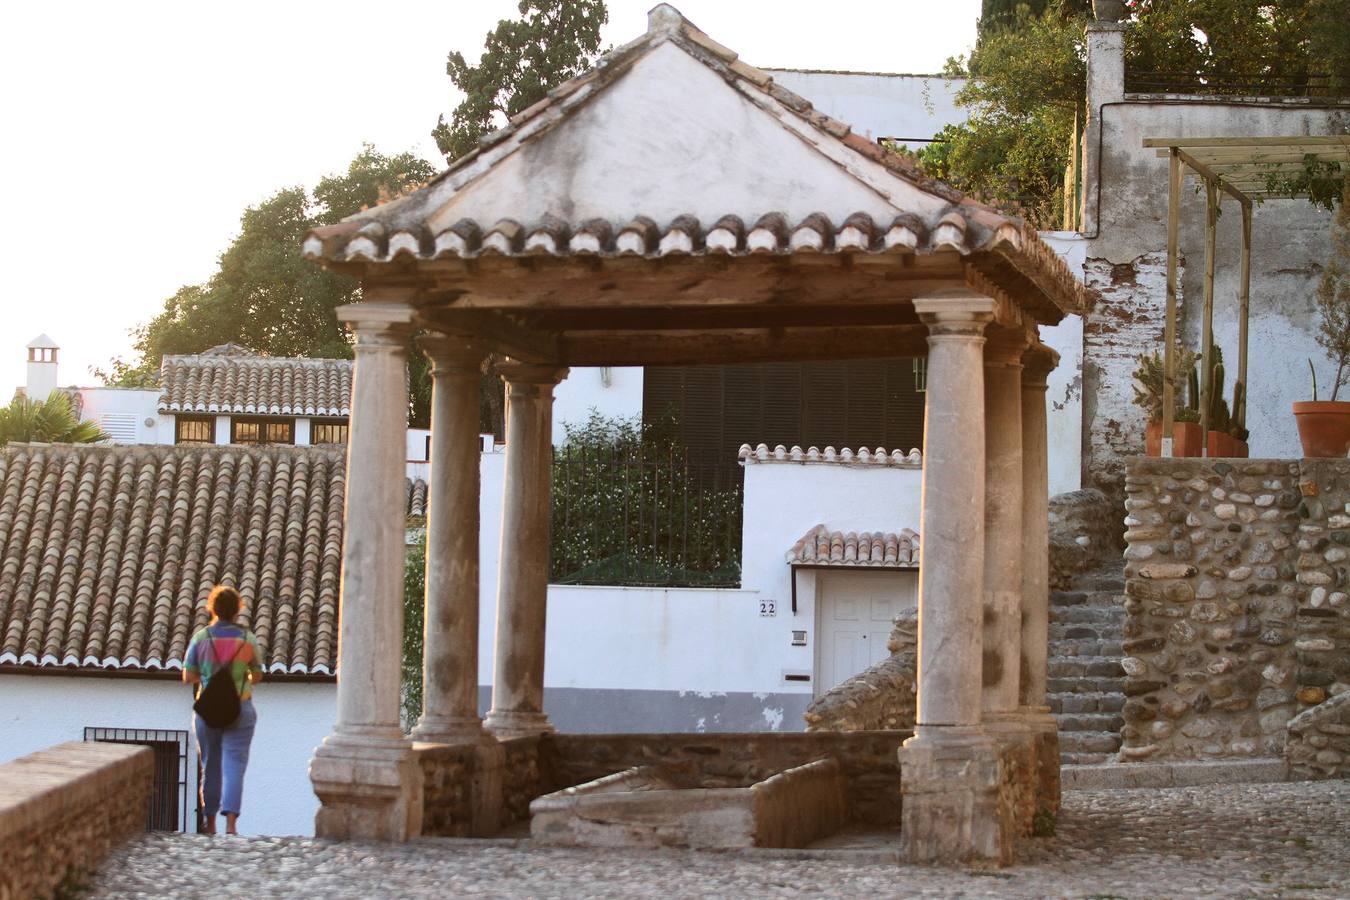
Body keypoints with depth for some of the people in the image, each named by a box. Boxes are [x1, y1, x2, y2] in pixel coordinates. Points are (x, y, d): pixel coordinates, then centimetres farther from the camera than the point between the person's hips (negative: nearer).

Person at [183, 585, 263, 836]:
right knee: (234, 765, -3)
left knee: (210, 766, 14)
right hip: (240, 710, -1)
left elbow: (188, 676, -2)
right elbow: (257, 676, 5)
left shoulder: (201, 638, -6)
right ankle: (231, 822, -17)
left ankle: (210, 823, 22)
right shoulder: (248, 638, -4)